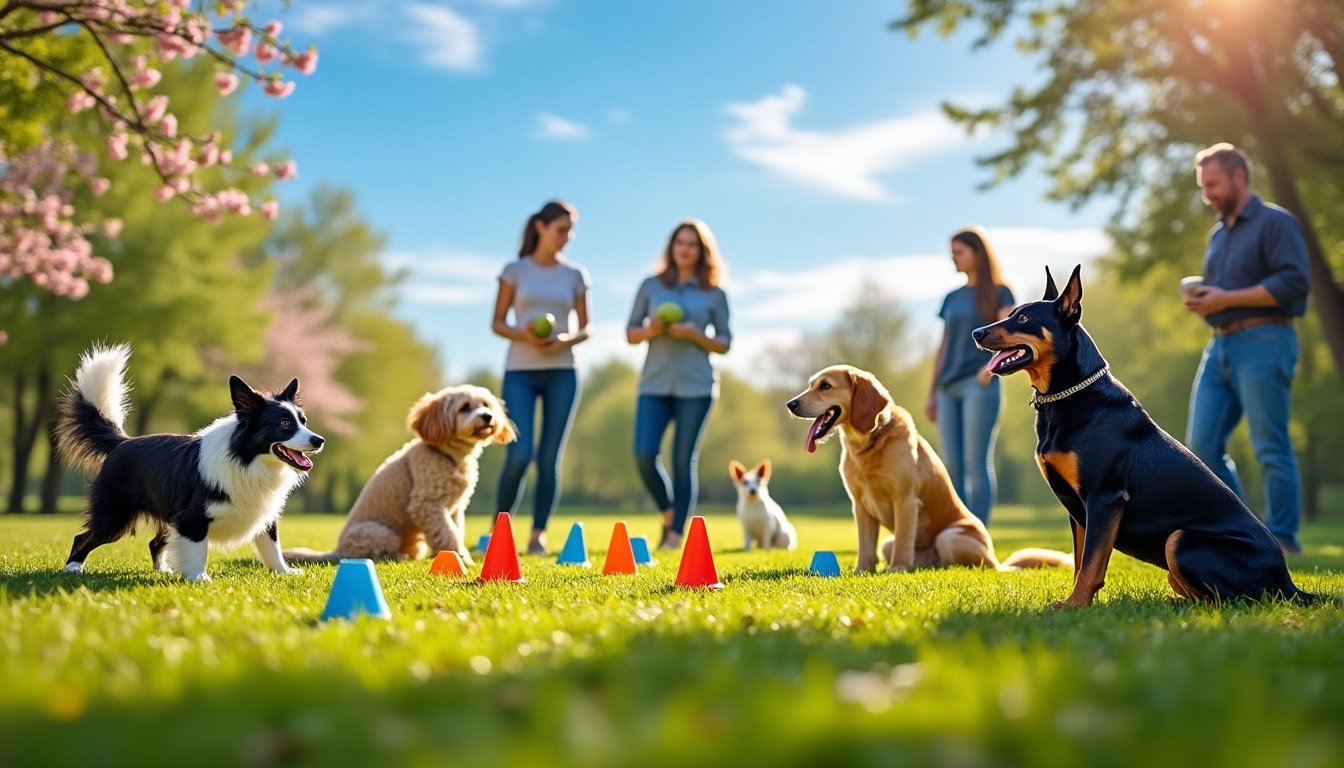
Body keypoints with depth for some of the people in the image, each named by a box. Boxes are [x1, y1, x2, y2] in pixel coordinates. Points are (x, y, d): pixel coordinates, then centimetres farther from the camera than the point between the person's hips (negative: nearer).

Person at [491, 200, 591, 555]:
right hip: (520, 372, -2)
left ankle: (538, 533, 9)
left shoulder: (575, 275, 8)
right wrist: (524, 336, -15)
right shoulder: (515, 270, 3)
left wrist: (566, 340, -11)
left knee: (549, 458, 1)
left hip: (561, 373, 2)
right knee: (519, 454, -11)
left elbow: (584, 327, 10)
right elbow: (497, 323, 4)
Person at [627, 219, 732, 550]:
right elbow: (630, 334, 11)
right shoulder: (651, 286, 9)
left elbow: (724, 344, 7)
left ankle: (676, 535, 6)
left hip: (696, 386, -1)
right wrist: (650, 330, -10)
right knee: (644, 454, -11)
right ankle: (668, 512, 15)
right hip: (655, 383, 1)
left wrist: (696, 335, -11)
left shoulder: (714, 294, 6)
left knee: (684, 460, -2)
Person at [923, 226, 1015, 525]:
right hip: (950, 388, 6)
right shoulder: (952, 298, 21)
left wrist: (991, 364, -26)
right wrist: (931, 394, 16)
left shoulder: (999, 292, 5)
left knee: (976, 464, -10)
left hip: (980, 385, -6)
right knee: (952, 466, 0)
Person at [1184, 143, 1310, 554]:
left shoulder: (1275, 222, -4)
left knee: (1271, 447, -5)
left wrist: (1226, 299, -17)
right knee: (1202, 443, 2)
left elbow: (1294, 282, -15)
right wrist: (1200, 299, 7)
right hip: (1220, 346, 8)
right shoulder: (1218, 233, 21)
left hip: (1262, 342, -8)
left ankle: (1281, 539, 2)